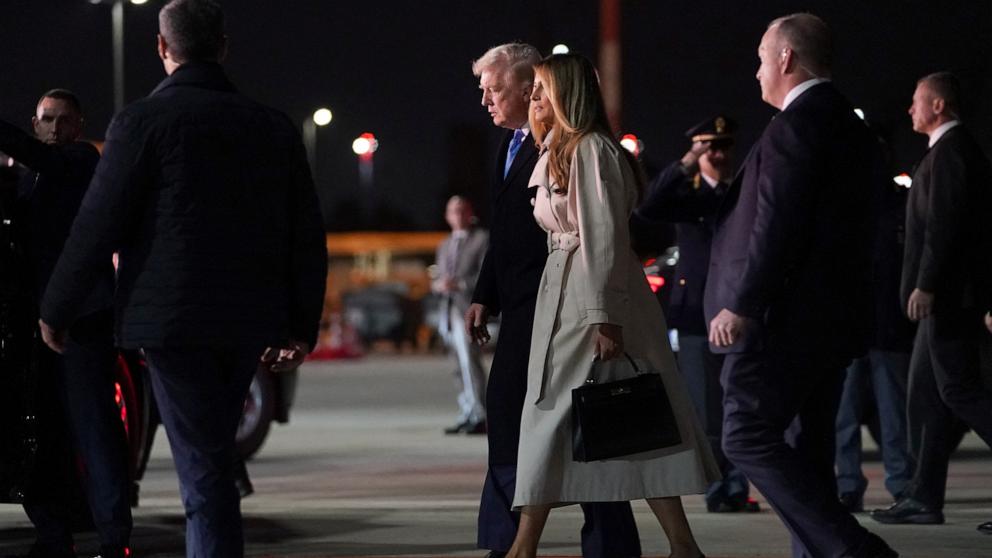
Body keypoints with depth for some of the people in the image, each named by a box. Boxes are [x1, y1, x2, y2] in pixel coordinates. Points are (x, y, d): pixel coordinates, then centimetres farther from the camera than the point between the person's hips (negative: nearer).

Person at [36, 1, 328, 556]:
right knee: (214, 454, 19)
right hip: (249, 322, 5)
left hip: (172, 318, -5)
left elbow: (97, 225, -8)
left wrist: (56, 311, 4)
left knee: (204, 465, -4)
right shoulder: (274, 127, 7)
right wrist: (302, 326, 18)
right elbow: (308, 236, 8)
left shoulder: (143, 121, -8)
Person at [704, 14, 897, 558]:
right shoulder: (851, 127, 17)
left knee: (749, 437, -9)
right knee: (805, 450, 12)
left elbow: (776, 223, -21)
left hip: (785, 318, -10)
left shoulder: (795, 125, -14)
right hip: (833, 318, 10)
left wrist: (742, 304, -21)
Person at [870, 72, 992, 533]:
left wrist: (925, 285, -24)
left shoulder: (950, 150, -12)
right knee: (926, 392, 10)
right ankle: (924, 498, 10)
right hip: (947, 296, 10)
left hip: (948, 294, -10)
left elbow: (945, 222, -21)